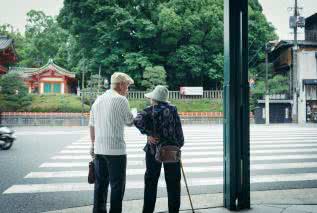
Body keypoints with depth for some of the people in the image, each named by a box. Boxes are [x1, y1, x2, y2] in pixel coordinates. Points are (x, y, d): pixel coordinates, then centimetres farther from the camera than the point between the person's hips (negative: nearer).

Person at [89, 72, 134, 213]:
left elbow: (92, 125, 15)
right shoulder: (121, 99, -10)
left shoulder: (98, 99, 11)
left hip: (99, 149, 7)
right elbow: (129, 122, 1)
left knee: (100, 184, 15)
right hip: (116, 149, -7)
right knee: (117, 185, 3)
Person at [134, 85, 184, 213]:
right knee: (173, 182, 11)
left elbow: (138, 121, -23)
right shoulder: (173, 109, -1)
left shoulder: (149, 111, -5)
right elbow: (179, 129, -2)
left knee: (151, 181, 11)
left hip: (153, 150, -1)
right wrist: (180, 144, 9)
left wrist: (149, 134, -13)